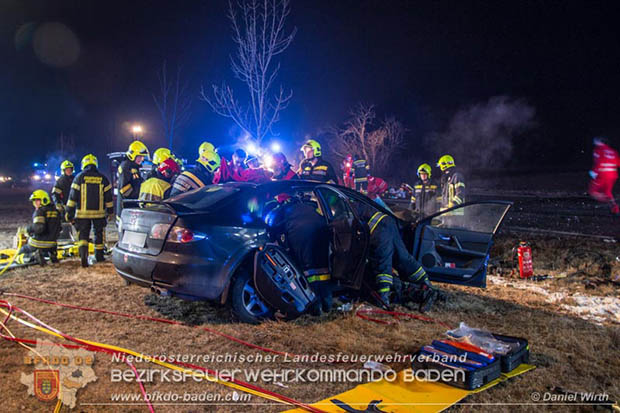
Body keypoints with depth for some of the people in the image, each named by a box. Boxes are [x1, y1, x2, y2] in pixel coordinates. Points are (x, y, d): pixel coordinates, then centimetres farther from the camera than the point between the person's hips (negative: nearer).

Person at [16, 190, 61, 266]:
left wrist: (29, 229, -9)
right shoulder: (56, 211, 7)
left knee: (19, 255, 15)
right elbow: (58, 229, 15)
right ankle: (51, 254, 6)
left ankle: (32, 256, -14)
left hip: (37, 244, -6)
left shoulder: (40, 212, -15)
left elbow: (38, 228, -27)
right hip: (51, 245, 6)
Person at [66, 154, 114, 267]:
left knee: (83, 234, 3)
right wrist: (110, 211, 16)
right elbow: (108, 197, 6)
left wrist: (69, 212, 2)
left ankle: (83, 253, -19)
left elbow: (72, 197, -3)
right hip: (99, 213, 1)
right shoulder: (102, 178, 3)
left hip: (82, 212, -1)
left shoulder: (79, 177, -2)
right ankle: (99, 256, 22)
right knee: (99, 233, 14)